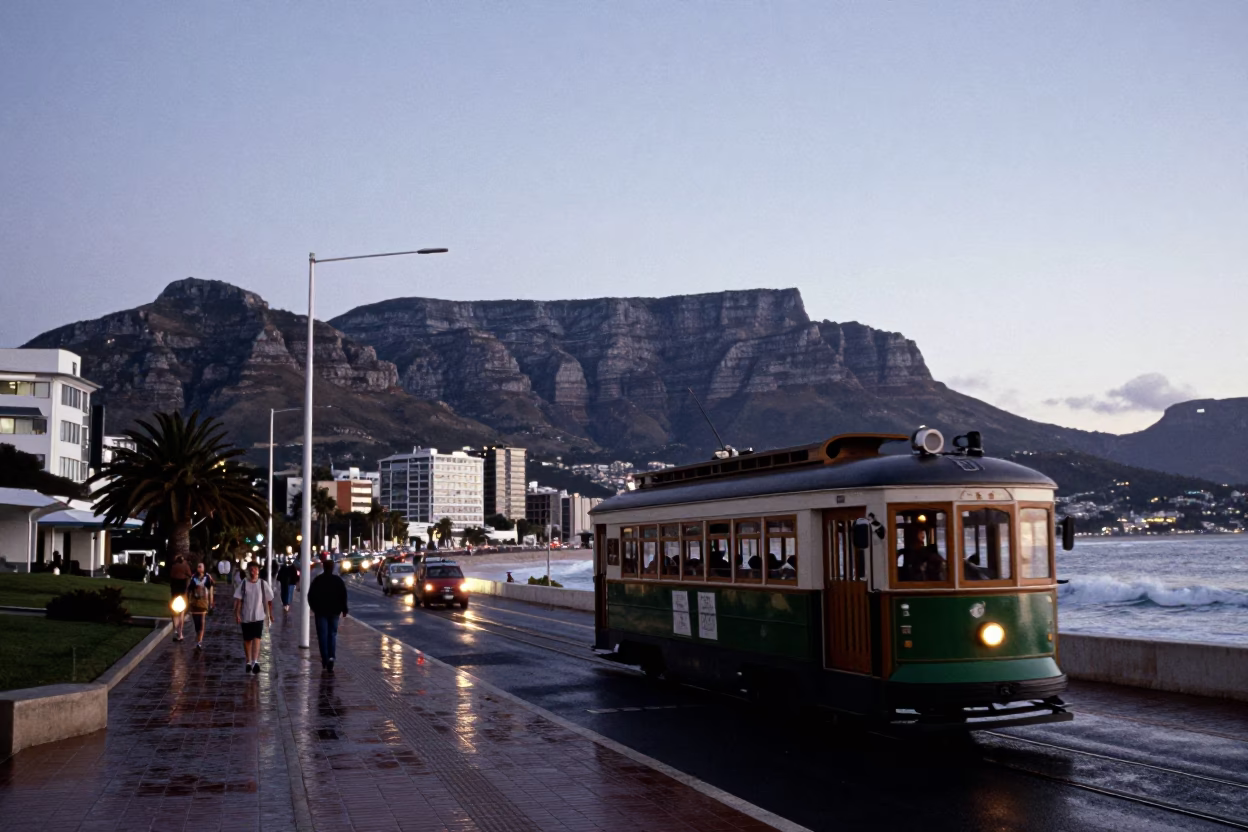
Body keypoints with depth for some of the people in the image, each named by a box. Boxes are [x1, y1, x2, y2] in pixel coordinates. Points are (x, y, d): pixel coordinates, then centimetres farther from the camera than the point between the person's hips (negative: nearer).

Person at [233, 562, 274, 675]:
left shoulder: (263, 584, -1)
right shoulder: (243, 585, -1)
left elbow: (269, 600, 5)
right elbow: (238, 600, -5)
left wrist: (270, 614, 7)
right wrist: (237, 613, -14)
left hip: (259, 616, -2)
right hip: (245, 617, 2)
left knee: (257, 639, -16)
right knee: (247, 640, 12)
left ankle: (255, 662, -24)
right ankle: (248, 661, 28)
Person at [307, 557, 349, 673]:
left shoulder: (317, 580, -2)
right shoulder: (338, 580, -1)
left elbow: (310, 595, 0)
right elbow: (343, 596, -3)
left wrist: (313, 607, 14)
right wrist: (344, 609, 4)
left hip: (321, 611, -1)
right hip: (334, 611, 1)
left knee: (322, 635, 4)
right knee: (332, 634, 8)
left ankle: (325, 659, -1)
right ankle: (331, 657, -9)